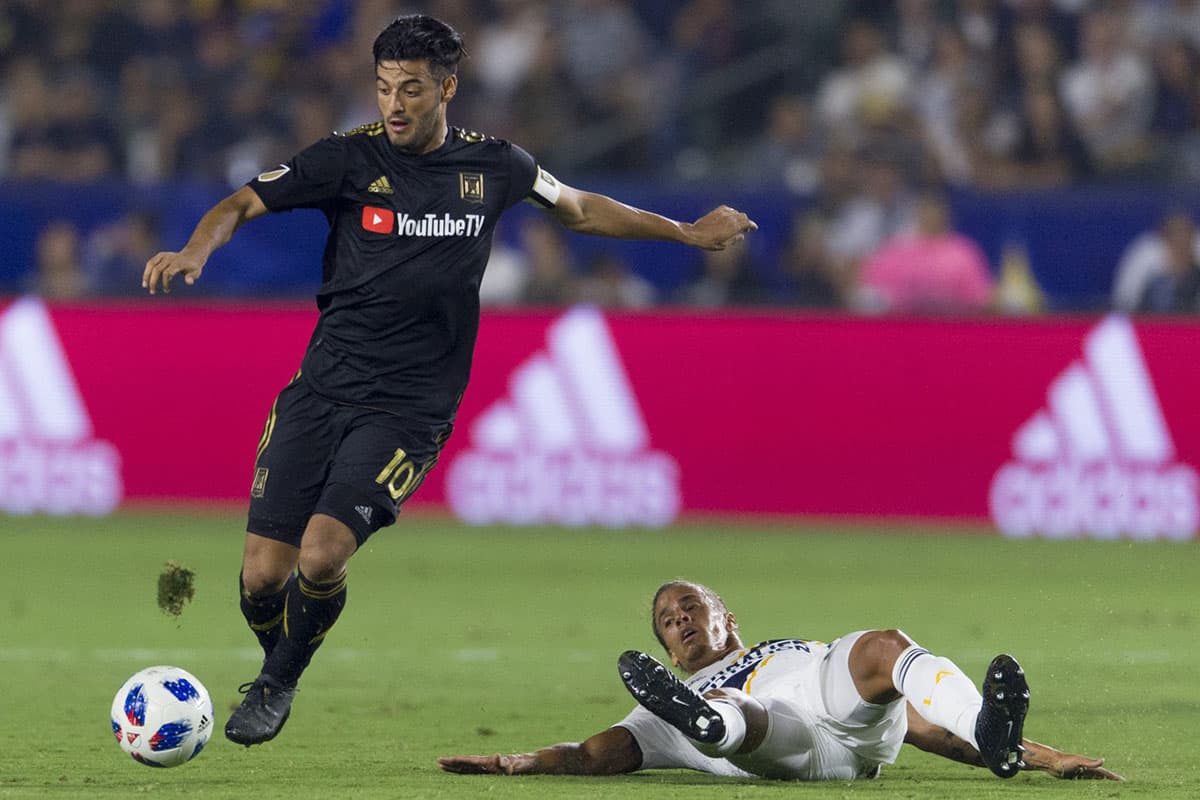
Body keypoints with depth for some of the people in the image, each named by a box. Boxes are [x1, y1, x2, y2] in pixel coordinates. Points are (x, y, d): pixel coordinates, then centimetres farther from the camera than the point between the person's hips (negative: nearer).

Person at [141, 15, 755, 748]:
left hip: (409, 410, -1)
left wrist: (689, 232, 28)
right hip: (321, 389, 1)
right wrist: (197, 250, -25)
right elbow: (243, 204, -4)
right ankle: (278, 664, 27)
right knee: (262, 574, -8)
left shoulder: (493, 167, 4)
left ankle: (278, 686, 8)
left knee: (321, 556, -21)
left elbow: (578, 208, 23)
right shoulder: (350, 158, -1)